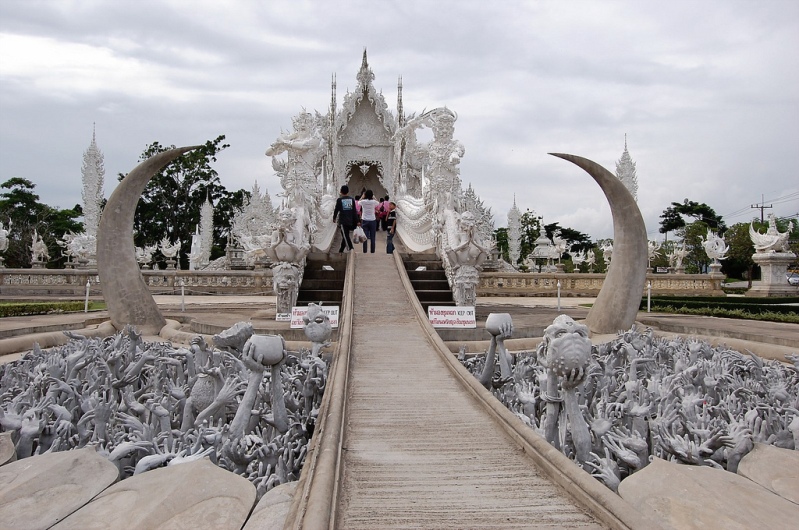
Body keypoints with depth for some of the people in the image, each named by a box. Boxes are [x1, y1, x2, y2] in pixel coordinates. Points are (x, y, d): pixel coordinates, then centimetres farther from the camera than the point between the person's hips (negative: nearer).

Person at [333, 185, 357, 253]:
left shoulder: (339, 200, -6)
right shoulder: (352, 199, 4)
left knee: (346, 237, -6)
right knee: (345, 236, 16)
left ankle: (351, 249, -18)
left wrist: (334, 218, 17)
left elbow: (336, 210, 1)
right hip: (350, 221, 5)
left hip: (343, 222, -5)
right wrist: (356, 221, 8)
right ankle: (341, 250, 27)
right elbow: (354, 211, 4)